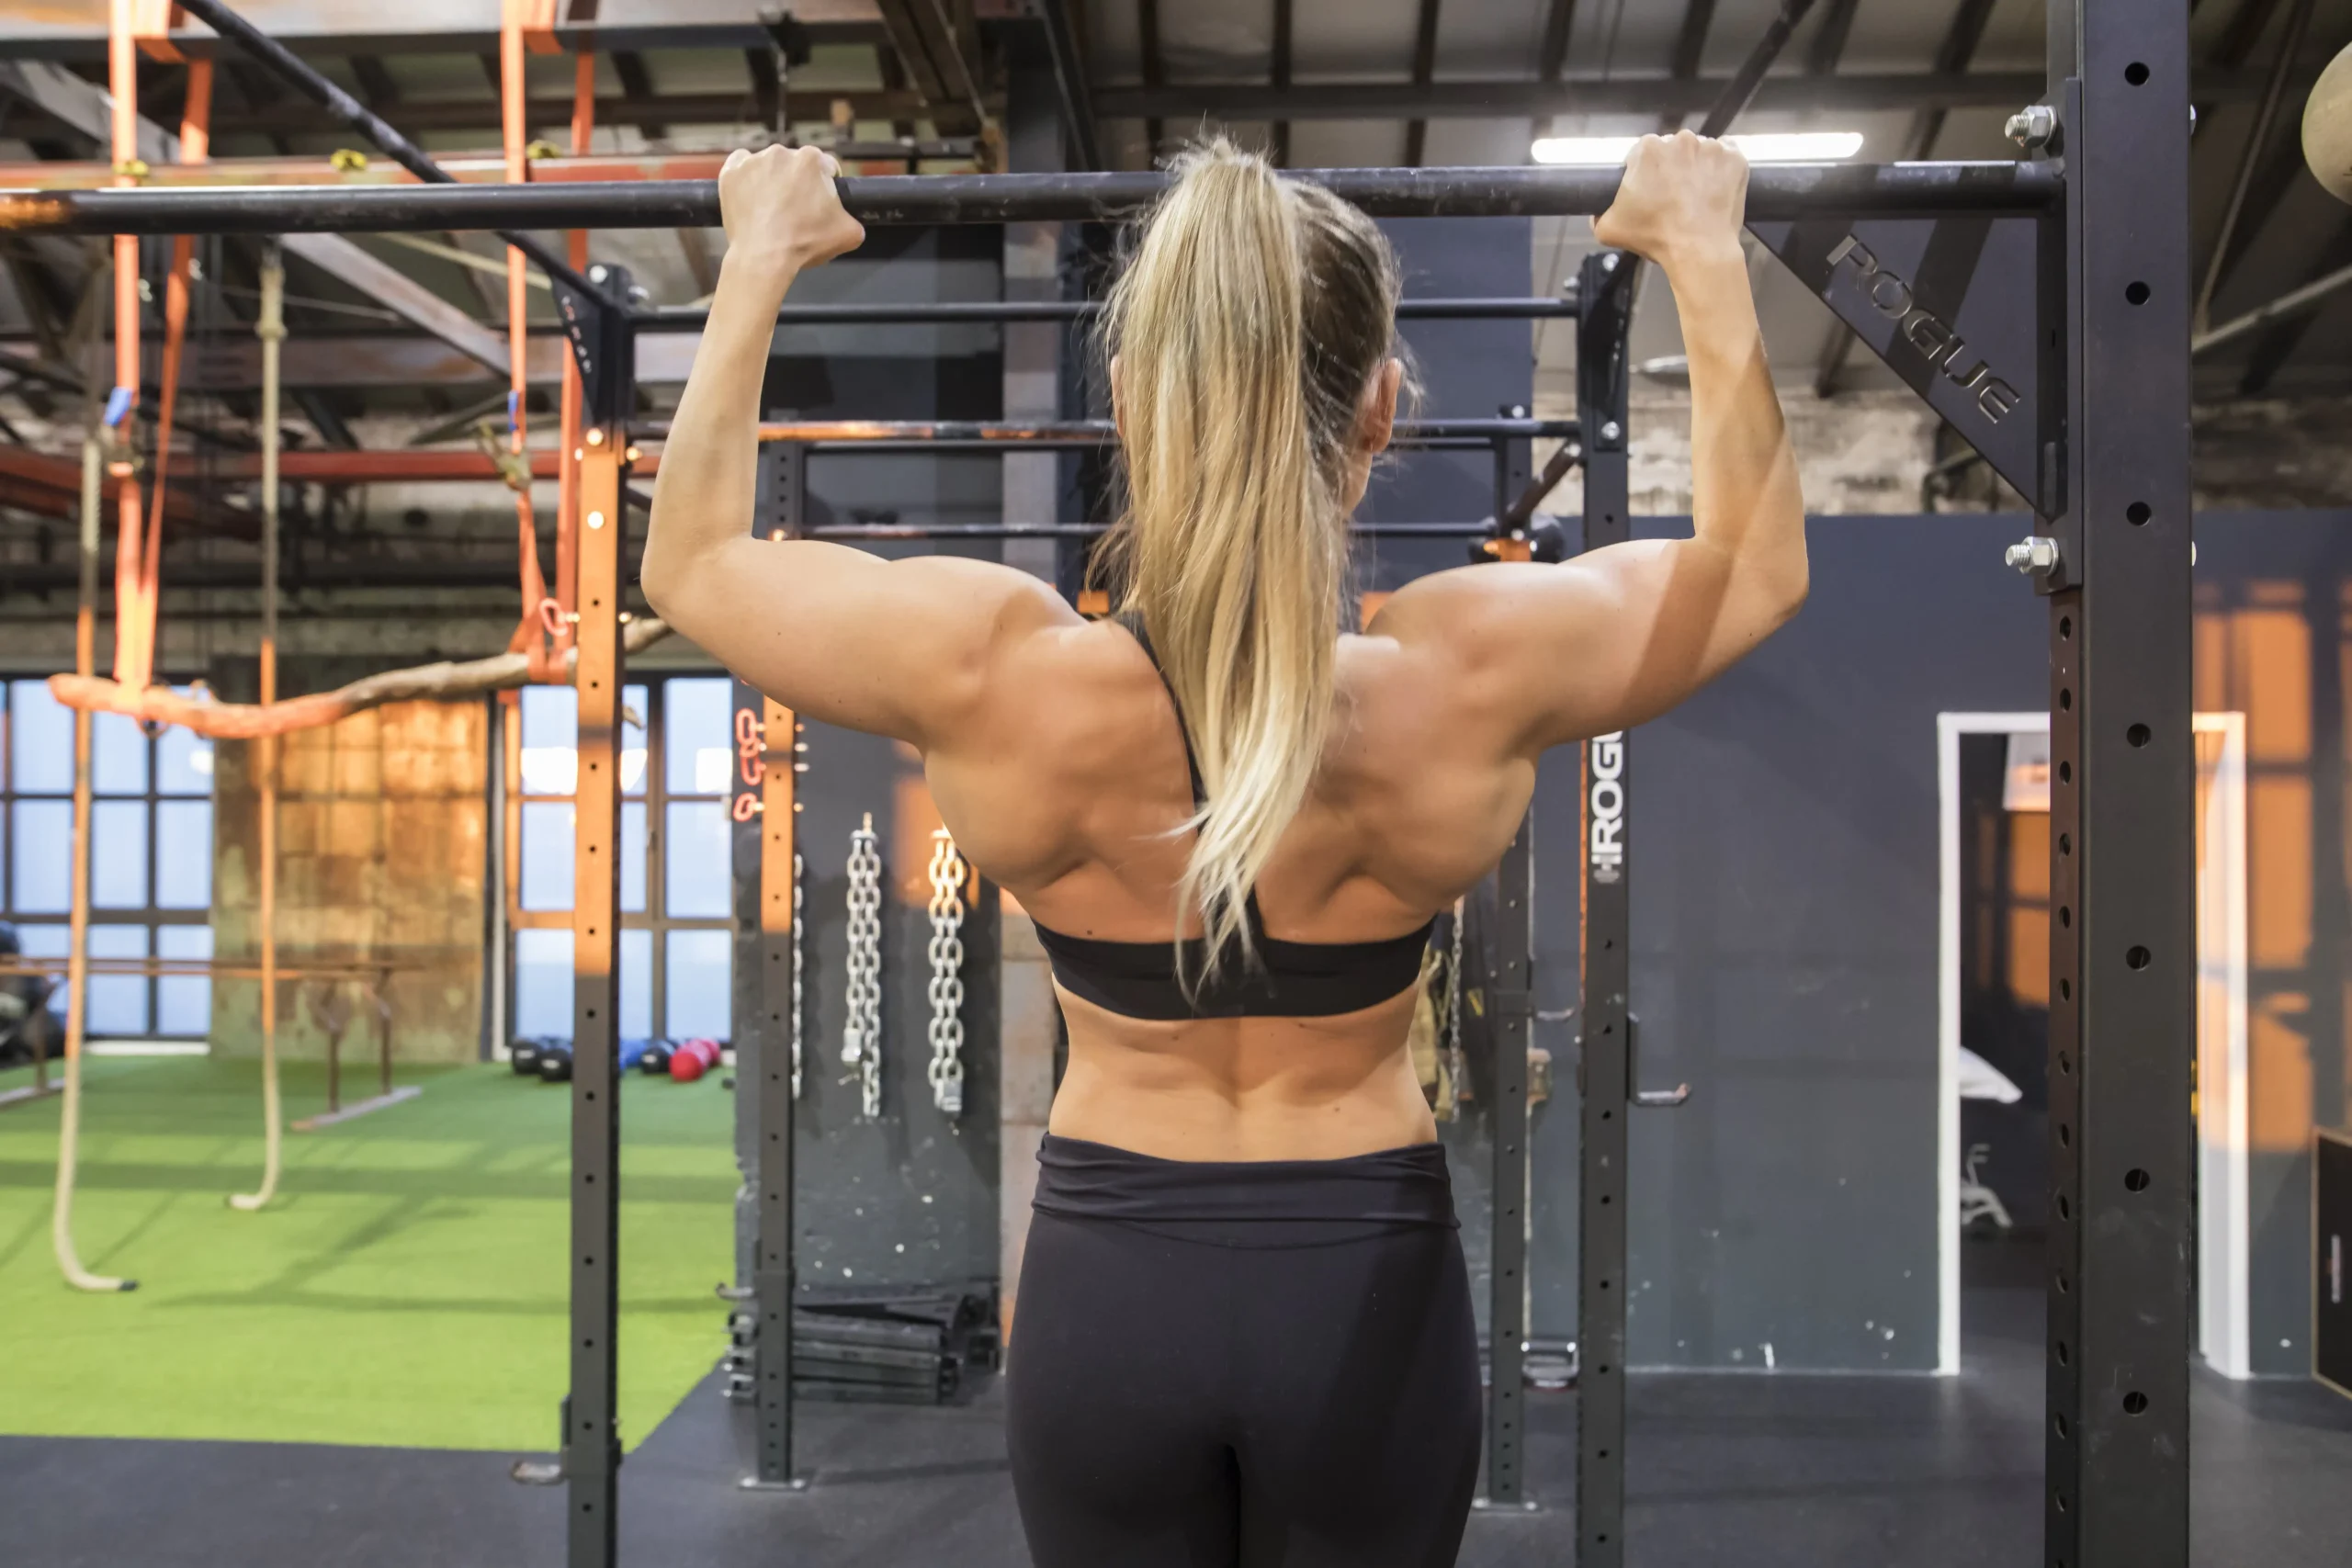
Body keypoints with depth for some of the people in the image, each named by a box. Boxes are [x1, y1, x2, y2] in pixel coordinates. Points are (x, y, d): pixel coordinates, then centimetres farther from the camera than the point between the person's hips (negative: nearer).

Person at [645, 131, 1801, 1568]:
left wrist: (761, 262, 9)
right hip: (1370, 1284, 0)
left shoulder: (990, 677, -21)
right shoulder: (1470, 679, -20)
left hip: (1108, 1284, 0)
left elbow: (692, 560, 0)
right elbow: (1759, 562, 1)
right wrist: (1705, 254, 9)